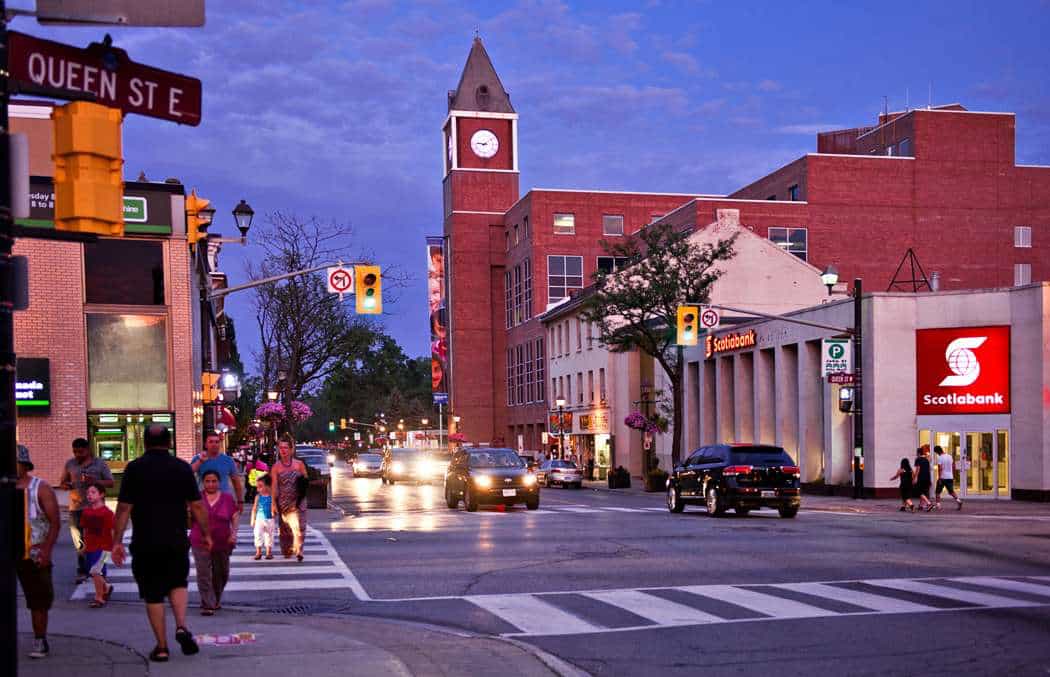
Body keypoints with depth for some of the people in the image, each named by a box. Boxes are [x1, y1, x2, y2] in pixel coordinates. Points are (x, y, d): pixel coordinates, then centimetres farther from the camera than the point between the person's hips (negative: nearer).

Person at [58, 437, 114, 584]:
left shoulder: (100, 464, 4)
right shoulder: (70, 464, 11)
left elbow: (110, 483, 4)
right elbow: (62, 482, 17)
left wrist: (95, 481, -15)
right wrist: (65, 485, -8)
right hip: (76, 507, 2)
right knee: (79, 540, -3)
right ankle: (82, 571, 0)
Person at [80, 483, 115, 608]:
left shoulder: (107, 512, -11)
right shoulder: (86, 512, 6)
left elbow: (112, 531, -9)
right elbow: (85, 530, 14)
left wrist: (115, 546, -10)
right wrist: (85, 545, 15)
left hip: (103, 547, -6)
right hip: (90, 547, 6)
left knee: (95, 571, -15)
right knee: (95, 573, 13)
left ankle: (99, 598, -2)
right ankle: (106, 587, 40)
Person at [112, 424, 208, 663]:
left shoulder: (134, 469, -4)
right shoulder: (182, 467, 0)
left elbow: (124, 508, -6)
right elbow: (197, 505, 2)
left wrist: (117, 541, -1)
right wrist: (206, 533, 12)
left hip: (145, 543, -1)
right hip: (176, 541, 1)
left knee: (152, 594, 8)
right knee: (178, 583, 21)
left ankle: (161, 646, 10)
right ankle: (181, 626, -2)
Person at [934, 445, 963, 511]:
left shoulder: (940, 457, -12)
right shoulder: (950, 456, 9)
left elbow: (940, 468, -18)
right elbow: (953, 467, 14)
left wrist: (939, 478, -17)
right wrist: (953, 477, 21)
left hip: (942, 477, -6)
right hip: (950, 477, 6)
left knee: (937, 492, 6)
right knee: (951, 491, 14)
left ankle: (938, 505, 2)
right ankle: (958, 500, -7)